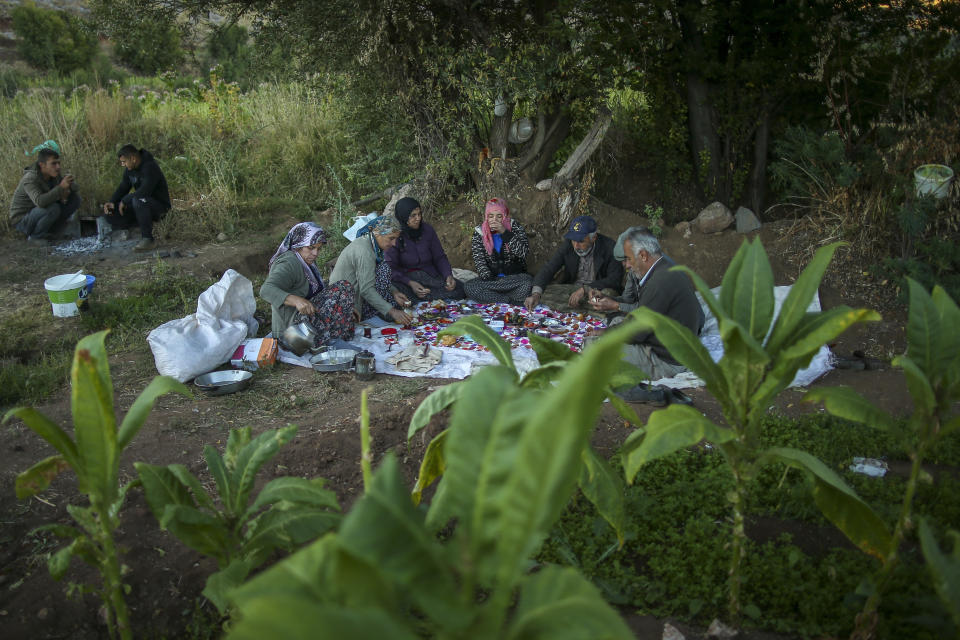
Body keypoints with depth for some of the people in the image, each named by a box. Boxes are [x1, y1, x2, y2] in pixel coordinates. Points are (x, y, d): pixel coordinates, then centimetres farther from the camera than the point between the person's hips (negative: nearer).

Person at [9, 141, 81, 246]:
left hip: (41, 213, 8)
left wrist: (66, 191, -19)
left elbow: (73, 186, 4)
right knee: (53, 208, -35)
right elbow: (40, 202, -44)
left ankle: (47, 230, 2)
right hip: (23, 221, -8)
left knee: (75, 198, -3)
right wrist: (61, 187, -44)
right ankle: (35, 236, -11)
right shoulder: (30, 179, -27)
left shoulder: (53, 174, -5)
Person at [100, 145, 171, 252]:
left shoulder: (150, 167, -23)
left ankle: (148, 239, -28)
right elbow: (123, 188, 10)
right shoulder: (129, 169, 4)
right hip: (142, 205, 8)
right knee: (110, 214, -4)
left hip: (159, 205, -8)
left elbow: (145, 191, -34)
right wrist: (112, 202, -8)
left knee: (139, 200, -40)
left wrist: (124, 201, -23)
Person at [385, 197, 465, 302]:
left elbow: (440, 257, 8)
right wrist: (410, 283, -29)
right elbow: (391, 267, -13)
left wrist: (449, 275, -12)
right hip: (405, 279, -3)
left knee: (458, 288, -22)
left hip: (431, 276, 3)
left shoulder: (427, 230, 1)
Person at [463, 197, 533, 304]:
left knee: (528, 282, -35)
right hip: (491, 278, 2)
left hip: (515, 277, -1)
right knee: (468, 287, -29)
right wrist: (489, 279, -20)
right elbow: (480, 263, -5)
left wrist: (505, 233, -20)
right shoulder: (479, 233, 2)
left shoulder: (515, 227, 2)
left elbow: (523, 252, -13)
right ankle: (512, 301, -28)